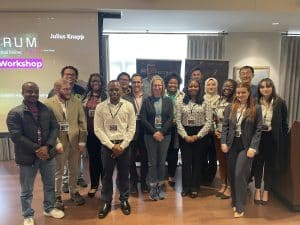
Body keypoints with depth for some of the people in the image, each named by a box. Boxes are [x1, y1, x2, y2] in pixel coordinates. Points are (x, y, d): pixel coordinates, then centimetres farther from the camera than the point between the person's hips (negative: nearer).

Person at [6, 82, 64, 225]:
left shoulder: (46, 110, 3)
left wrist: (47, 147, -14)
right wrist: (36, 149, -19)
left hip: (47, 154, 4)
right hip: (27, 157, -3)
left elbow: (55, 128, 0)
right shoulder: (15, 113, -9)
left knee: (49, 185, 18)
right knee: (27, 190, 13)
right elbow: (16, 136, -15)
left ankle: (49, 208, 40)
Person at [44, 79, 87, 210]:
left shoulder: (76, 102, -1)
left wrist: (82, 141, -3)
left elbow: (82, 122, 0)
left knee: (74, 170, 17)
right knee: (58, 171, 11)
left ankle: (74, 192, 37)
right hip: (59, 142, -3)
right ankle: (57, 197, 30)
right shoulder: (48, 103, -8)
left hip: (75, 141, 3)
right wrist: (56, 143, -14)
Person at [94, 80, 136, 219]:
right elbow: (98, 129, -4)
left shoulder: (128, 106, -1)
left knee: (124, 174, 12)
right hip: (107, 146, 0)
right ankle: (106, 202, 29)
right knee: (107, 175, 11)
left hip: (124, 145, 0)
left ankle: (124, 200, 31)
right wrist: (112, 146, -11)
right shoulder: (100, 107, -2)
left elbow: (131, 128, -2)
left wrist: (122, 146, -10)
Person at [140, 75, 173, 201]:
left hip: (165, 135, 1)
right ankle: (153, 188, 14)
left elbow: (170, 119, -1)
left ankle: (160, 187, 21)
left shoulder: (168, 101, 6)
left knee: (162, 162, 8)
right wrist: (154, 132, -11)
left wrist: (161, 132, -11)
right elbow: (143, 119, -3)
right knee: (152, 162, 3)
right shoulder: (146, 101, 3)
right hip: (150, 135, -1)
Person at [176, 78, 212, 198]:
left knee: (197, 161, 6)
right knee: (186, 161, 5)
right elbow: (178, 121, 1)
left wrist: (197, 136, -11)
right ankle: (186, 187, 19)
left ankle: (194, 188, 20)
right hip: (185, 136, 1)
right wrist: (185, 136, -9)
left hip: (200, 135, -1)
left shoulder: (205, 103, 2)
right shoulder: (182, 103, 5)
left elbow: (208, 122, -4)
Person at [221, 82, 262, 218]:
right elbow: (225, 126, 5)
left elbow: (258, 130, -4)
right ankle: (234, 202, 28)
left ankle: (240, 207, 10)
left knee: (240, 175, -5)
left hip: (246, 146, -3)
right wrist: (223, 142, -5)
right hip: (232, 145, 3)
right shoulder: (230, 108, 6)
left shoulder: (256, 109, -1)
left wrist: (253, 147, -12)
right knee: (232, 175, 10)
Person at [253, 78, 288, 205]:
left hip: (273, 138, 0)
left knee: (270, 165, 11)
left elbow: (284, 123, 1)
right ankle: (257, 189, 27)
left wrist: (283, 137, -3)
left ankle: (266, 191, 27)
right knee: (258, 163, 11)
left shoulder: (280, 103, -4)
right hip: (258, 137, 0)